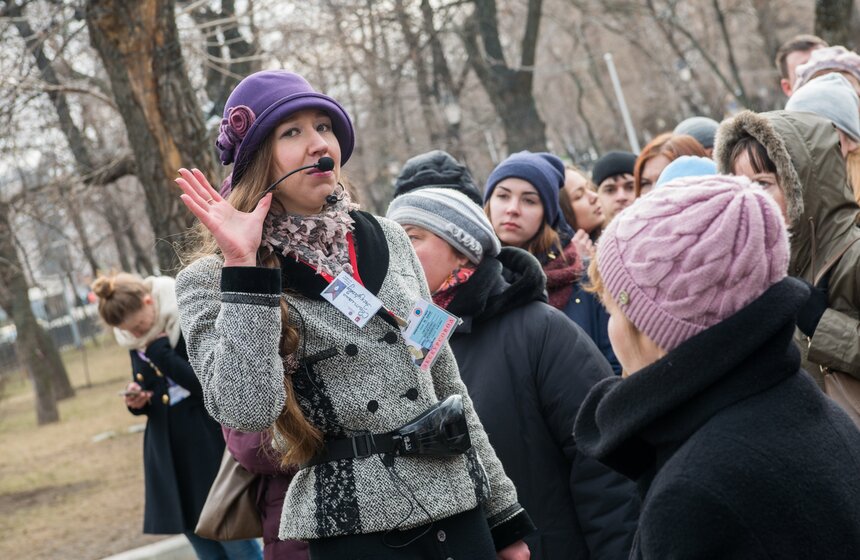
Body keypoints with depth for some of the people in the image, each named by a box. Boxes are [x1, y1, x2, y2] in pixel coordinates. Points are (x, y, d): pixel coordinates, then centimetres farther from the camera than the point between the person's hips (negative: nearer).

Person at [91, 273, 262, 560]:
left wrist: (160, 352, -21)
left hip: (211, 445, -6)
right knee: (197, 534, 8)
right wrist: (137, 402, -4)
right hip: (169, 453, 6)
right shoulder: (136, 341, 5)